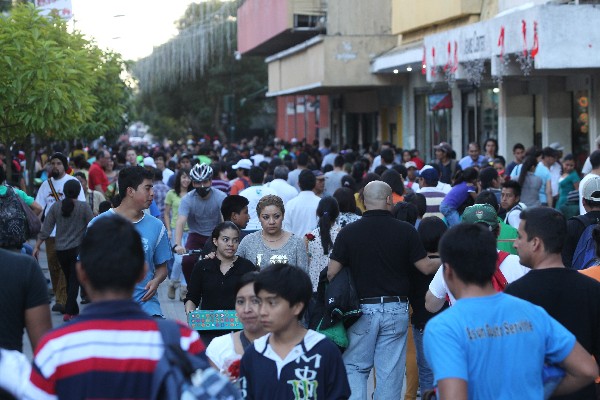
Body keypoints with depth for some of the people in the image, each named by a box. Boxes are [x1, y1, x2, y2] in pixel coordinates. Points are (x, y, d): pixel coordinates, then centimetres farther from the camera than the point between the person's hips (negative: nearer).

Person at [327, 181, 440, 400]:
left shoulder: (348, 232, -5)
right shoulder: (405, 230, -5)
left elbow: (331, 273, -7)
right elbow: (427, 267, -2)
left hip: (362, 308, 0)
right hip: (396, 310, 0)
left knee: (354, 367, 12)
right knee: (390, 372, 7)